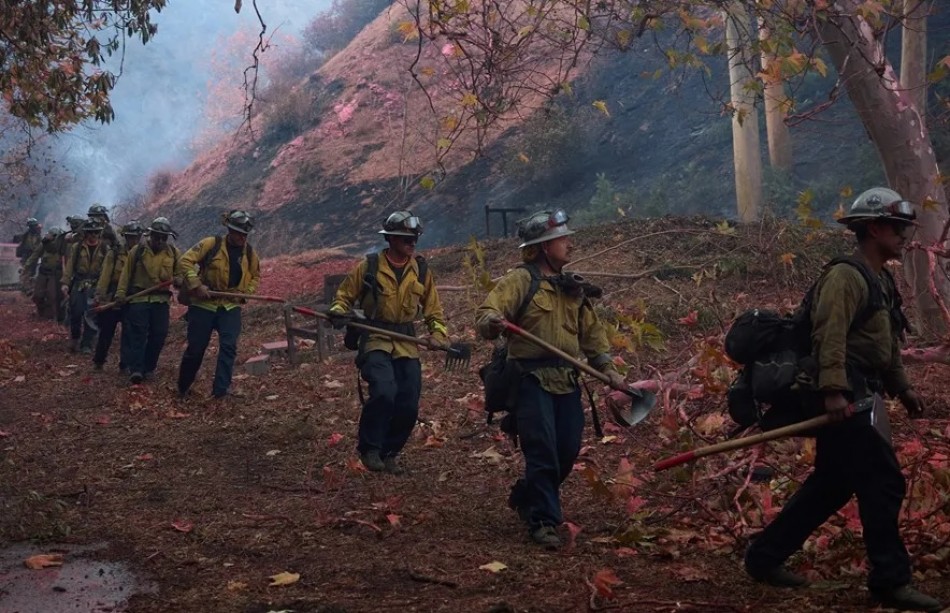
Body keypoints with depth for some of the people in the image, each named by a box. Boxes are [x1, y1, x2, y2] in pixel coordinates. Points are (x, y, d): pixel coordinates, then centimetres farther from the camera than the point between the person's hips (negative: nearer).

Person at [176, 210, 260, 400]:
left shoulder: (249, 253, 3)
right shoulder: (211, 244, -11)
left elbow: (256, 276, 17)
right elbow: (186, 260, -13)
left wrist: (245, 292, -1)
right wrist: (196, 285, -22)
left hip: (230, 306, 3)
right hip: (203, 304, -3)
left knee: (228, 346, -14)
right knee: (196, 347, 5)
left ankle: (221, 389, -11)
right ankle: (182, 387, 25)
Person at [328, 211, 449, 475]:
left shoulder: (422, 271, 6)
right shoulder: (368, 266, -3)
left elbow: (433, 310, 14)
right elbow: (344, 296, 7)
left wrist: (439, 334, -3)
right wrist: (338, 312, -14)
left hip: (407, 345, 4)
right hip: (375, 341, -4)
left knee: (408, 407, -1)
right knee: (384, 392, -26)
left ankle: (388, 453, 24)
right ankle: (369, 448, -4)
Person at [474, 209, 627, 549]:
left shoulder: (571, 288, 15)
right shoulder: (520, 280, -6)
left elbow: (592, 332, 20)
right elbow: (484, 315, -19)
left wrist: (608, 369, 12)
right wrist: (492, 323, -42)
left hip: (567, 381, 7)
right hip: (532, 380, -7)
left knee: (567, 453, 9)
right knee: (543, 453, -8)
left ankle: (526, 496, 32)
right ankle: (543, 521, 3)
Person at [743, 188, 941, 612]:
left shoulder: (881, 281, 20)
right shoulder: (846, 276, -13)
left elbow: (886, 344, 27)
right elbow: (830, 336, -24)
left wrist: (902, 387, 25)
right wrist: (834, 390, -31)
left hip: (863, 397, 11)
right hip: (845, 397, -11)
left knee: (832, 484, 14)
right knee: (883, 483, -6)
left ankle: (765, 556, 21)